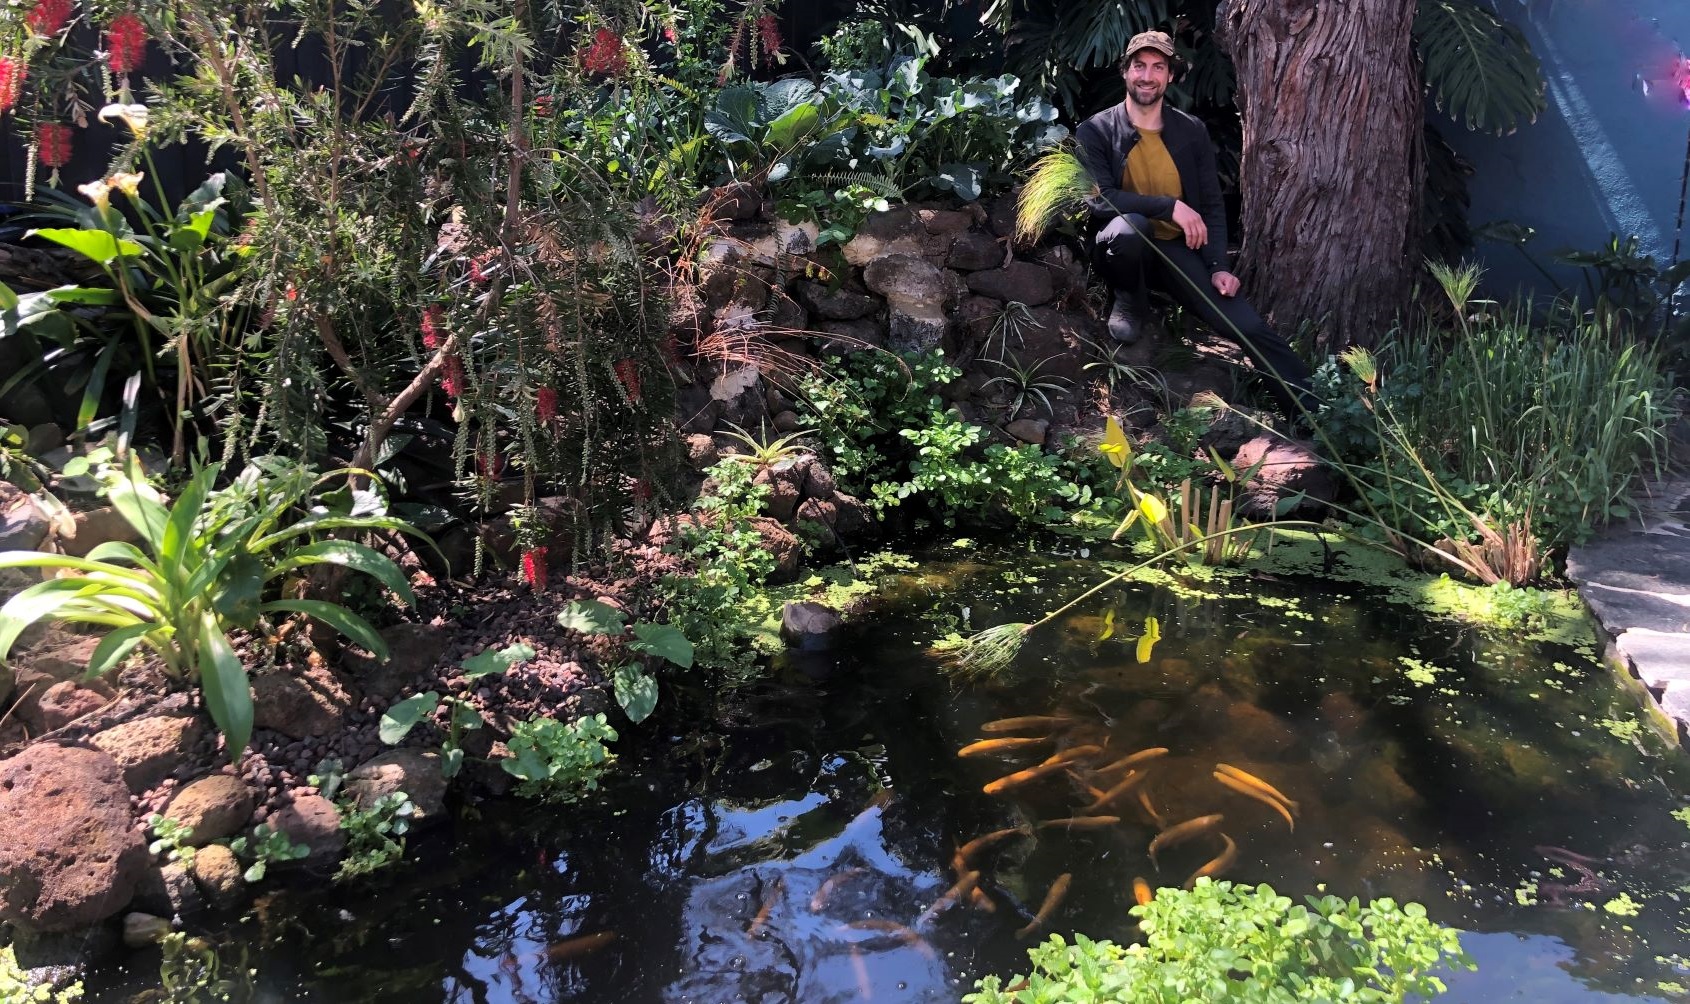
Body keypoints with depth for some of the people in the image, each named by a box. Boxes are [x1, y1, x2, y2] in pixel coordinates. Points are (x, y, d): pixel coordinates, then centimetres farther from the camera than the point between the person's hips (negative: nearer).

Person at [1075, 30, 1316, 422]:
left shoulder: (1192, 131, 5)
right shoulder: (1094, 132, -5)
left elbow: (1212, 205, 6)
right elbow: (1098, 198, -18)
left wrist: (1218, 266, -8)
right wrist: (1171, 206, -23)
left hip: (1178, 250, 3)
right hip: (1124, 245, -2)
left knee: (1249, 326, -16)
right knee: (1128, 225, -41)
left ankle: (1309, 412, -7)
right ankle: (1131, 303, -9)